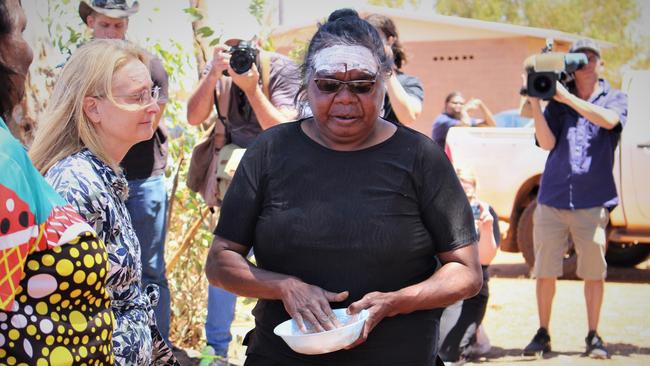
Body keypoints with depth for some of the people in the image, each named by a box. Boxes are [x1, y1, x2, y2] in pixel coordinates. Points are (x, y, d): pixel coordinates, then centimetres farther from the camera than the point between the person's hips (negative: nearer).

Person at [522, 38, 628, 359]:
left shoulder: (615, 98, 7)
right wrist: (535, 103, -11)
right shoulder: (557, 102, 11)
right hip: (552, 197, 2)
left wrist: (567, 98, -18)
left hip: (593, 200, -1)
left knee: (594, 272, 1)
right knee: (545, 271, 3)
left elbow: (609, 120, -16)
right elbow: (547, 143, -1)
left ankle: (593, 337, 12)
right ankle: (542, 334, 14)